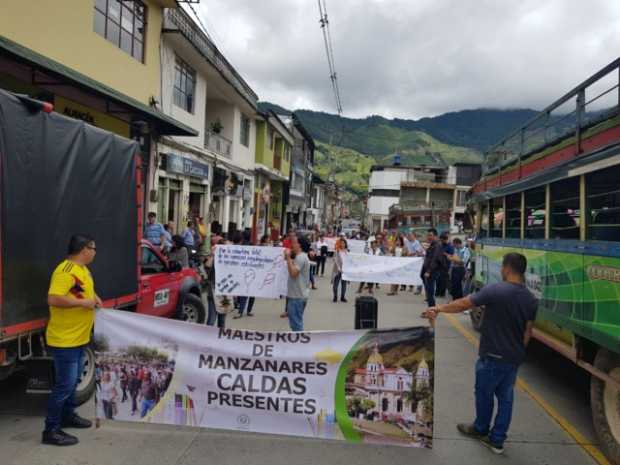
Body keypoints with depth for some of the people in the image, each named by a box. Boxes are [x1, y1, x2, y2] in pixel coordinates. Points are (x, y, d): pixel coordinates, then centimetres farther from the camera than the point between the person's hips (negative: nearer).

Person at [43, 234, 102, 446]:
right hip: (64, 340, -10)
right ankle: (51, 431, 8)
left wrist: (93, 296, 9)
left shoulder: (82, 269, 10)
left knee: (73, 381, 22)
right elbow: (53, 299, -31)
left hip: (79, 338, 10)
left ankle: (68, 415, 38)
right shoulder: (66, 271, -22)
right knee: (65, 385, -3)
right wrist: (82, 302, -24)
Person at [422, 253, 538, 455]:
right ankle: (497, 440, 24)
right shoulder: (531, 300, -1)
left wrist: (438, 309, -2)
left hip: (493, 356, -5)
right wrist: (518, 352, 18)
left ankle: (481, 429, 34)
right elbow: (527, 332, 6)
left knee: (484, 393, 15)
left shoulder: (494, 290, -20)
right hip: (514, 358, 6)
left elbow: (463, 304, -15)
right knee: (505, 397, 15)